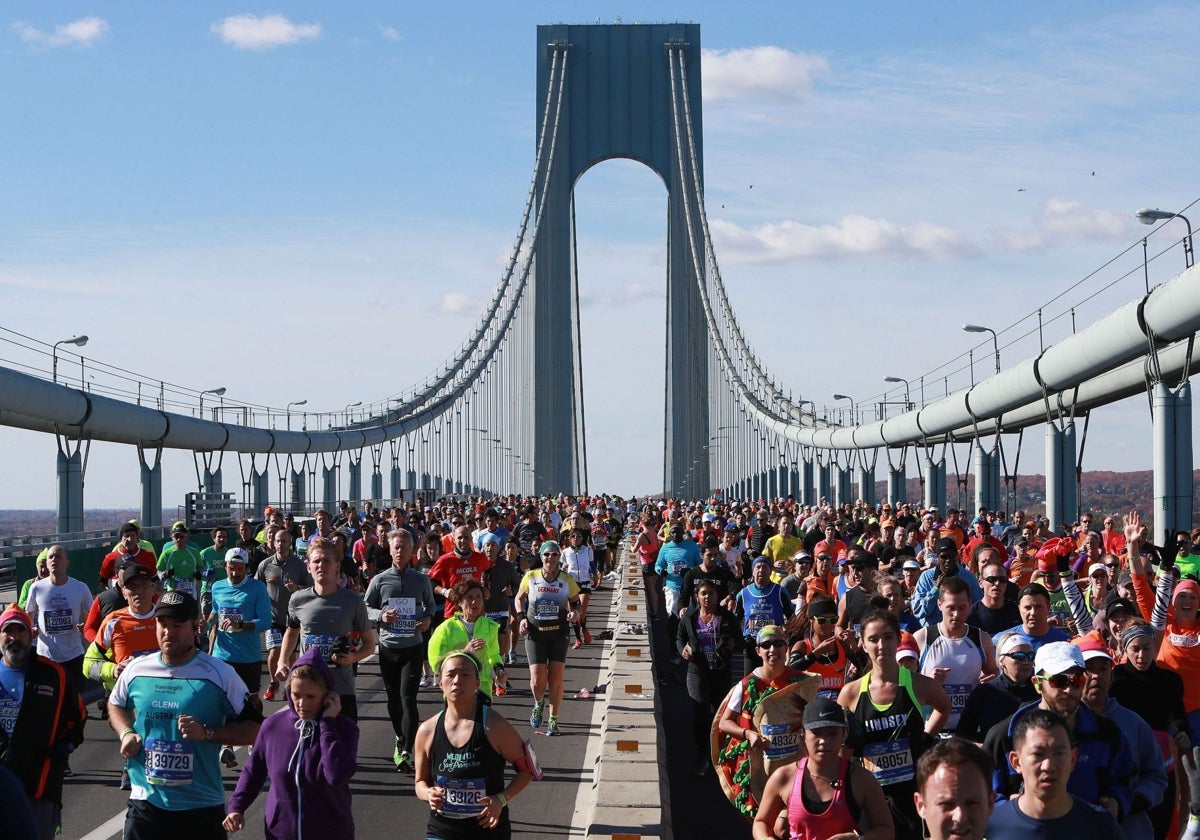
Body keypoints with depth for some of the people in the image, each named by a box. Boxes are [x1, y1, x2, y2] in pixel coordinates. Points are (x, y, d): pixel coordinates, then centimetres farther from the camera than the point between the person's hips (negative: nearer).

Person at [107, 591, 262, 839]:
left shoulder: (220, 674, -8)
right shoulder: (137, 670, 3)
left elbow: (254, 729, -6)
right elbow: (115, 705, 24)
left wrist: (207, 733, -19)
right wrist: (126, 733, 3)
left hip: (202, 807, -2)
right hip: (146, 800, 2)